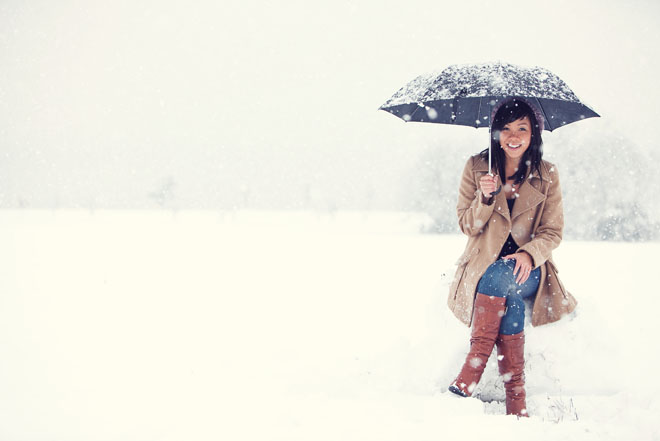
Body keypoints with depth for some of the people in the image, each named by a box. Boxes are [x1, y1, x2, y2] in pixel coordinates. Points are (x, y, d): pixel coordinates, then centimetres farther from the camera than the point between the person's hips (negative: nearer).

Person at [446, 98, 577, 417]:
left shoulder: (547, 175, 5)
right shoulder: (476, 167, 4)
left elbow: (552, 232, 2)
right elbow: (468, 225, 3)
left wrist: (529, 254, -19)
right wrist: (485, 197, -17)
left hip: (528, 268, 0)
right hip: (485, 267, 0)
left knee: (502, 277, -36)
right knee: (510, 296, -34)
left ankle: (473, 369, -31)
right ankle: (516, 397, -36)